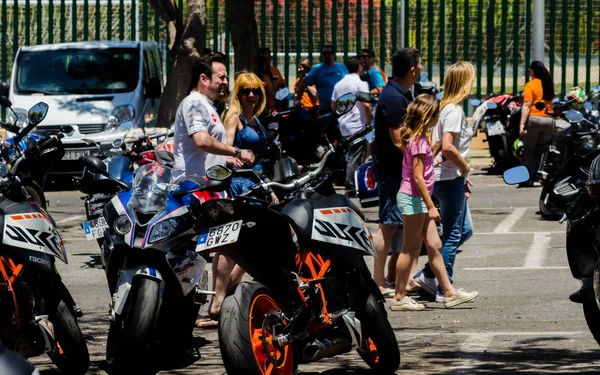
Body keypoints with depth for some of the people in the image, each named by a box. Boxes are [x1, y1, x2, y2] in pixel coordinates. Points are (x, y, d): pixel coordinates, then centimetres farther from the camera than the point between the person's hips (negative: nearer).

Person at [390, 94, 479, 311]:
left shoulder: (419, 138, 13)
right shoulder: (418, 141, -17)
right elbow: (417, 177, -20)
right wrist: (430, 205, -18)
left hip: (418, 200, 10)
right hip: (413, 198, -10)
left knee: (434, 246, 9)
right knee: (410, 249, -3)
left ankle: (449, 293, 11)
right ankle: (399, 298, 3)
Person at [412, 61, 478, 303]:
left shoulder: (448, 108, 13)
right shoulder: (454, 110, -17)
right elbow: (447, 147, -27)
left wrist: (462, 175, 15)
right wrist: (465, 167, -13)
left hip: (450, 177, 10)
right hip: (449, 178, -10)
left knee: (464, 230, 16)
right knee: (453, 234, -2)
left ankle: (427, 275, 17)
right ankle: (444, 289, 4)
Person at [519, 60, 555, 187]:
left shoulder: (531, 85, -7)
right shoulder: (548, 84, 13)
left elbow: (527, 105, -14)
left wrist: (522, 123, -17)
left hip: (534, 119, -5)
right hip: (548, 120, 5)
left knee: (529, 150, 0)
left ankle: (529, 179, -2)